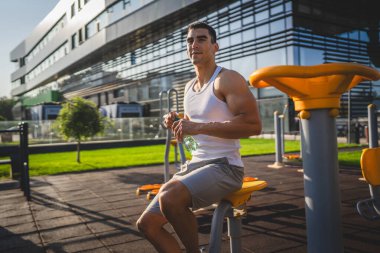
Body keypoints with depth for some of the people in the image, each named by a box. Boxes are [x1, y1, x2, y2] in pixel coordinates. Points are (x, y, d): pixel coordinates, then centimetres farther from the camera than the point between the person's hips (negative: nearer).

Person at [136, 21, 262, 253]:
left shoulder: (228, 79, -8)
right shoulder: (189, 87, 15)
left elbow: (254, 125, -22)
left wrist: (199, 127, -25)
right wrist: (175, 124, 3)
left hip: (224, 166, -8)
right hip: (194, 165, 8)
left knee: (169, 198, -33)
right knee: (147, 223, 2)